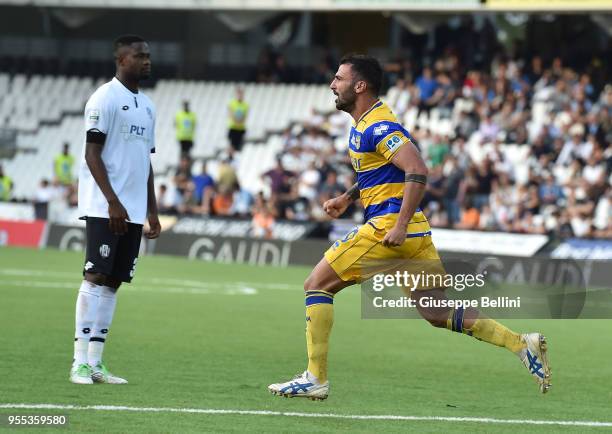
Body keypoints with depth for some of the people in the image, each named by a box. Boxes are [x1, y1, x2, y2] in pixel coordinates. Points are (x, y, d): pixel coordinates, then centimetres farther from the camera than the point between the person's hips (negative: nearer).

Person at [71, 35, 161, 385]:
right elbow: (92, 154, -12)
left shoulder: (147, 105, 18)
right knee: (97, 276, -10)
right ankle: (80, 362, -10)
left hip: (133, 211, 8)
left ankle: (96, 363, 6)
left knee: (113, 281, 5)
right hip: (104, 208, -8)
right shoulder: (105, 99, -7)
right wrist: (113, 202, -19)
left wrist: (152, 211, 17)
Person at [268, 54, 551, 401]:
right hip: (415, 232, 10)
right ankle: (523, 345, 2)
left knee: (317, 285, -3)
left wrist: (400, 226, -26)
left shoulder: (377, 127, -14)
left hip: (389, 227, -10)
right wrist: (348, 198, 23)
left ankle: (315, 378, -4)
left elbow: (418, 171, -24)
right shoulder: (364, 125, 17)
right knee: (439, 314, 9)